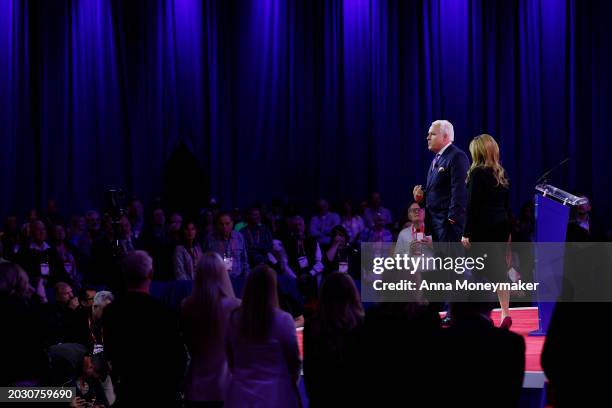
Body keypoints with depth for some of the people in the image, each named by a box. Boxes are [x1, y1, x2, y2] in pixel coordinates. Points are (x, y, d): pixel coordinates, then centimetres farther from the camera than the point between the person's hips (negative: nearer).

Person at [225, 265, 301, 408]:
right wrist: (293, 380, 14)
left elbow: (230, 358, 8)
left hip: (241, 394, 3)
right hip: (275, 395, -3)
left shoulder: (235, 318, -5)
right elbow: (293, 359, -5)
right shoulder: (283, 320, -16)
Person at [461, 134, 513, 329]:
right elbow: (507, 205, 15)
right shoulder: (501, 174, 11)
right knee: (499, 270, 8)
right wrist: (508, 230, 21)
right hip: (501, 226, 7)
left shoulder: (478, 173, -10)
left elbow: (472, 206, -13)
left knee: (480, 271, -1)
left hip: (483, 228, -7)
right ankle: (505, 313, 4)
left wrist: (466, 233, -10)